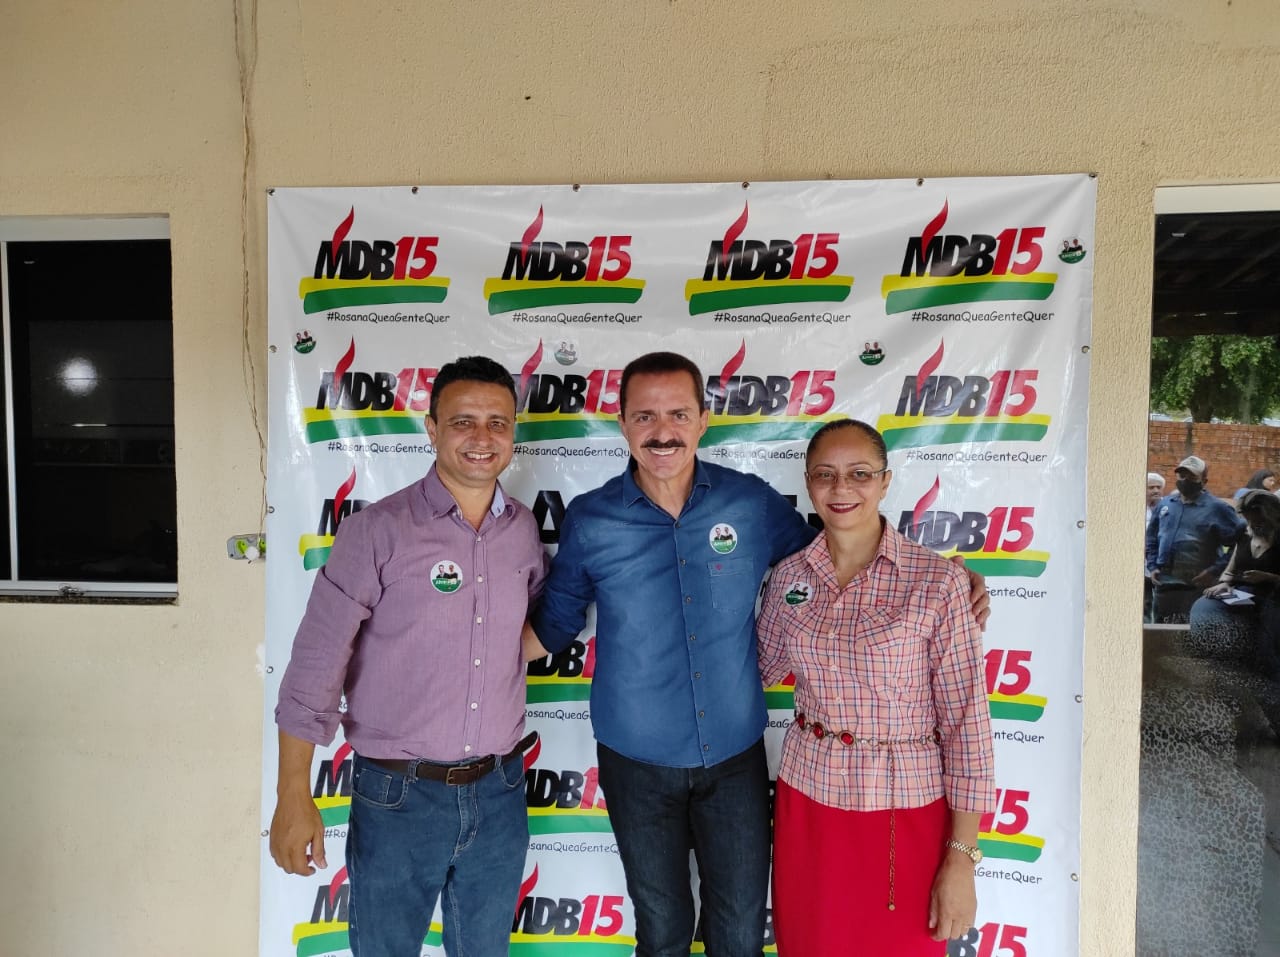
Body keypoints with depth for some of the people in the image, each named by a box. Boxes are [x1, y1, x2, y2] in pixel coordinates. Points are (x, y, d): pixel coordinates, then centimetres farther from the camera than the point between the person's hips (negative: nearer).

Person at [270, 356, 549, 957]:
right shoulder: (377, 531, -13)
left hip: (499, 793, 4)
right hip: (398, 795, -3)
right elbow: (315, 665, -12)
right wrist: (293, 799, -12)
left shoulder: (524, 529, 1)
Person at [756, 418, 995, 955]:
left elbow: (967, 722, -11)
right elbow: (760, 669, 15)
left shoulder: (937, 581, -12)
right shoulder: (789, 576, -1)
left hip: (905, 809, -3)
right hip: (807, 798, 3)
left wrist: (962, 859, -11)